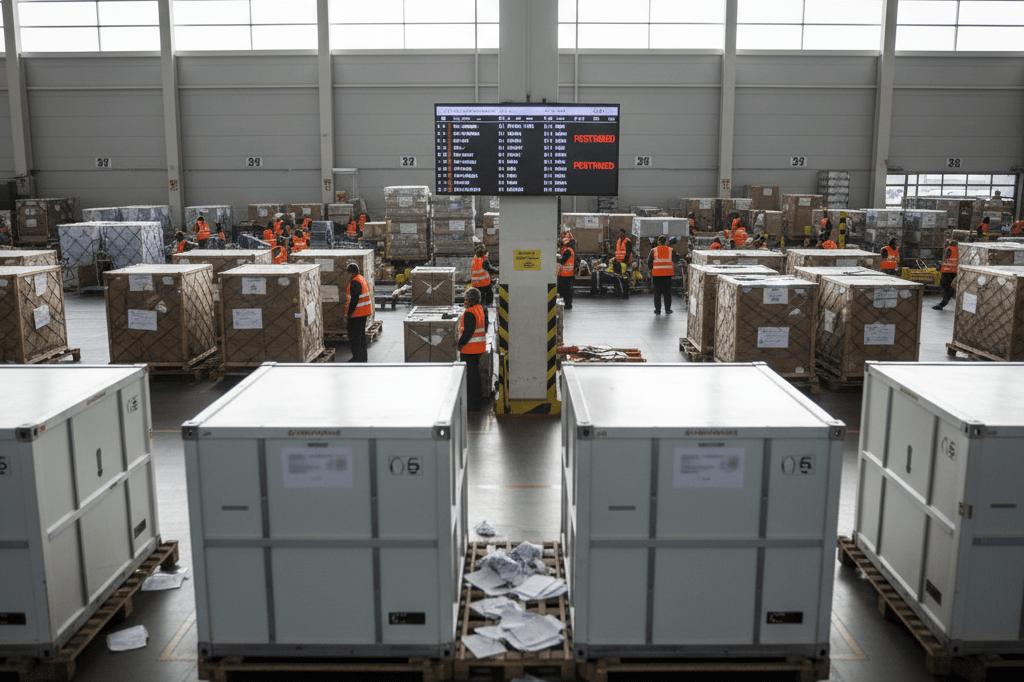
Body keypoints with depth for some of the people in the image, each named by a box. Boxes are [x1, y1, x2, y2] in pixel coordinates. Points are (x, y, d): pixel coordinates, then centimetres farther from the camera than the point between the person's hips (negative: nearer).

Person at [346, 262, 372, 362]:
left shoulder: (355, 282, -19)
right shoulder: (362, 279, 12)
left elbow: (354, 299, -22)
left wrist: (350, 312, -17)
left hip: (357, 313, -10)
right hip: (365, 312, 10)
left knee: (354, 334, -2)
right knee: (361, 333, 16)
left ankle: (357, 357, 1)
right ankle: (363, 357, 21)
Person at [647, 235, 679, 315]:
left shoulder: (653, 251, 0)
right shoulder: (670, 250, 3)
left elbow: (649, 262, 3)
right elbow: (675, 260, 10)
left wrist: (650, 268, 20)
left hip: (657, 273, -1)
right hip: (668, 273, 1)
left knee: (657, 292, 6)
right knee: (667, 292, 9)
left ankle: (657, 309, 5)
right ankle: (667, 309, 9)